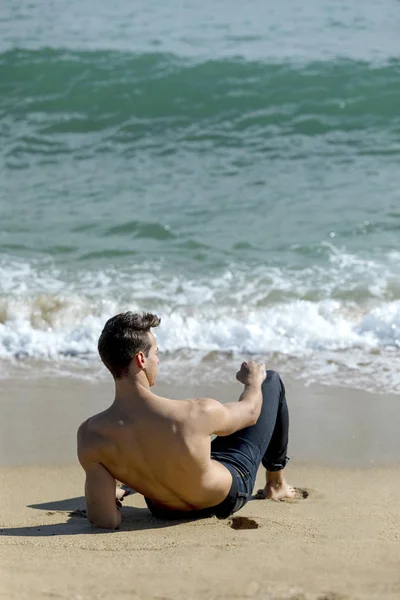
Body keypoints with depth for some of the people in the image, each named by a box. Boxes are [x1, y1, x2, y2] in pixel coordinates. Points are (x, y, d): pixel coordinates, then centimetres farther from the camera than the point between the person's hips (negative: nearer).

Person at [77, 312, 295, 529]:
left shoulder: (90, 435, -33)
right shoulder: (198, 413, -38)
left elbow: (106, 521, -27)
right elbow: (250, 411, -13)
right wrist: (253, 381, 10)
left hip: (163, 511, 3)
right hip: (226, 499, -3)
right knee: (271, 380, 14)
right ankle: (276, 483, 36)